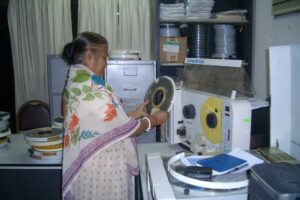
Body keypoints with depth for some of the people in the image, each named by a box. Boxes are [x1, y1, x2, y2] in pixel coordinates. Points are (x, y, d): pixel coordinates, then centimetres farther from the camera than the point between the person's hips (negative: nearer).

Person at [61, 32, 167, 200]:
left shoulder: (76, 84, 4)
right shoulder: (92, 91, -26)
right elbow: (126, 129, -18)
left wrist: (135, 114, 10)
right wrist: (153, 120, -3)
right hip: (101, 171, -9)